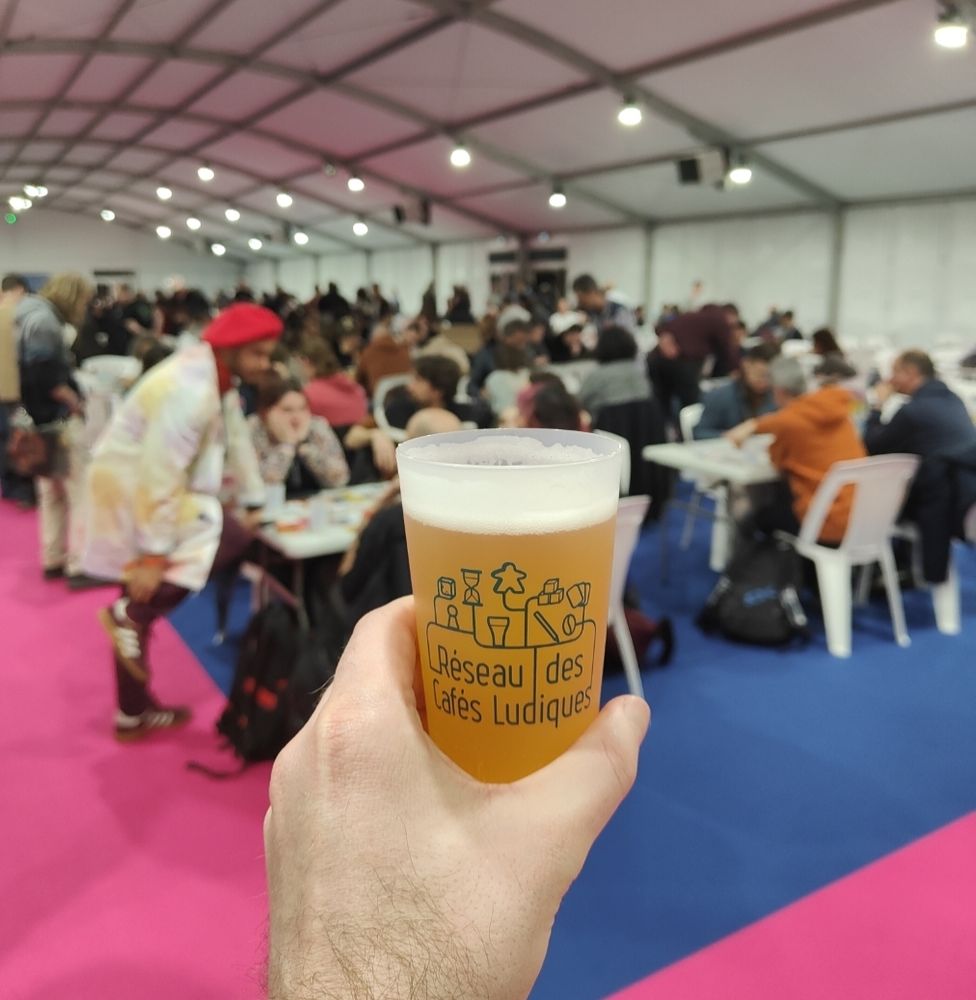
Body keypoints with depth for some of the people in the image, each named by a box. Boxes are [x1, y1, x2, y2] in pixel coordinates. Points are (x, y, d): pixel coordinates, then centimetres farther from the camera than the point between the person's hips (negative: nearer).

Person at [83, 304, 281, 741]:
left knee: (145, 604, 16)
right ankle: (128, 614, -10)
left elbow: (237, 439, 9)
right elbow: (159, 473, -29)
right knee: (230, 537, -22)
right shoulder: (189, 389, -27)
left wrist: (252, 503, 7)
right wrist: (155, 552, -27)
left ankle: (134, 713, 30)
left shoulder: (217, 377, 4)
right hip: (130, 487, -10)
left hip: (146, 485, 10)